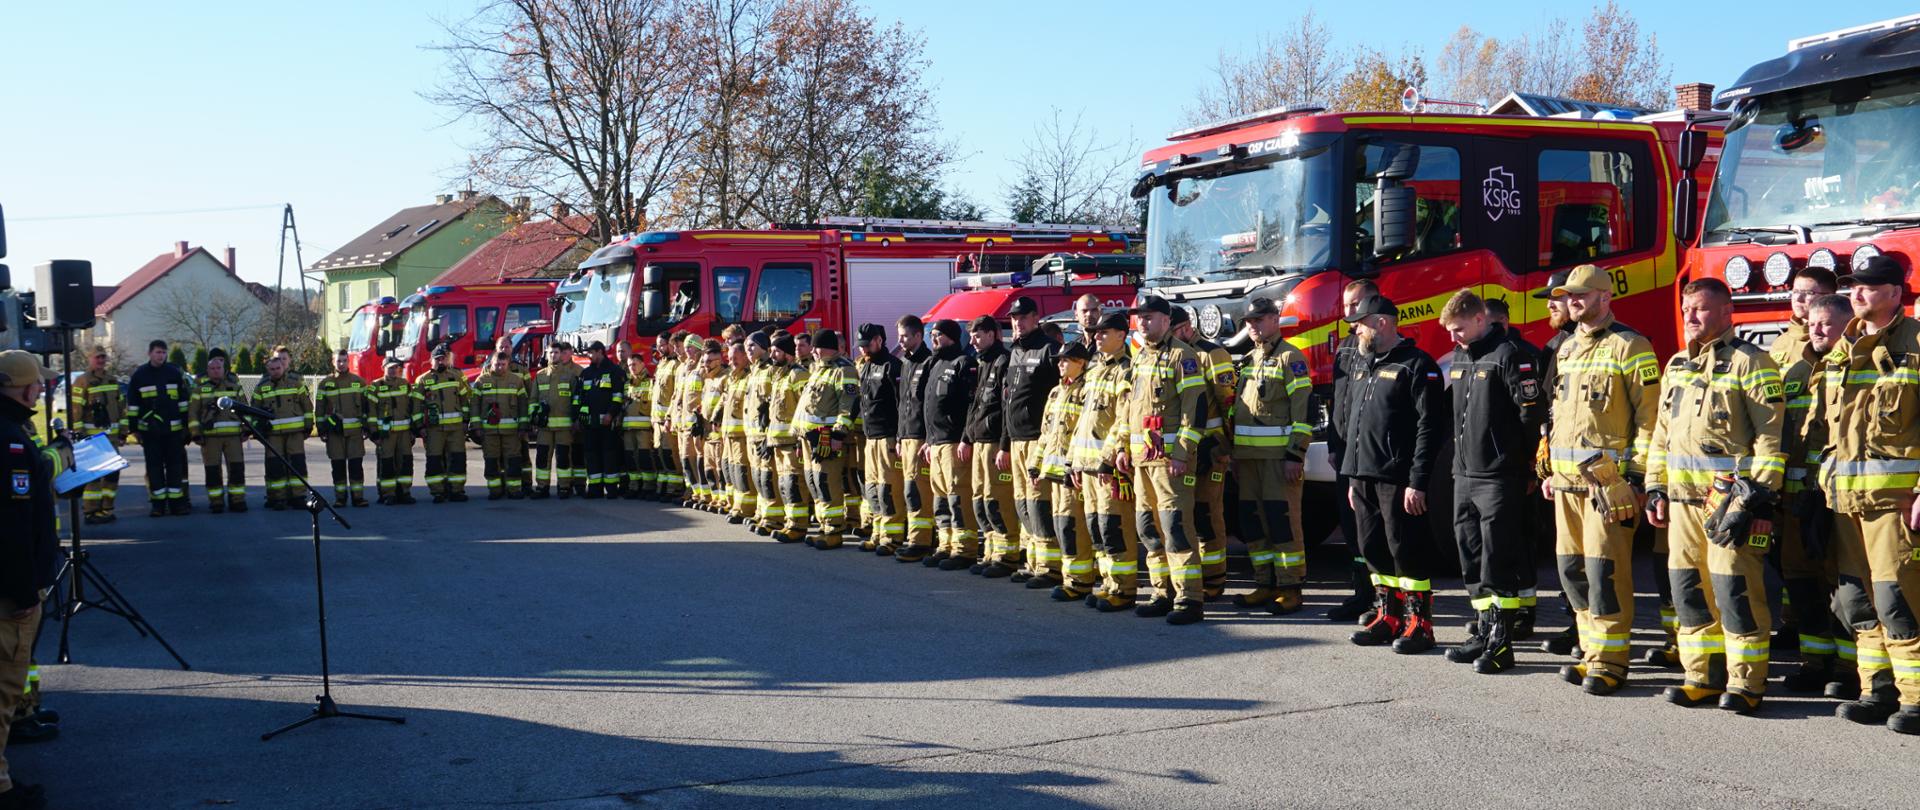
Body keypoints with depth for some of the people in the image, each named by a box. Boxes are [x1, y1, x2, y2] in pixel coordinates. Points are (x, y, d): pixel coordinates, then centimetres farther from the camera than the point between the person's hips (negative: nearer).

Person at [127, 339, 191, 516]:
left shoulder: (174, 372, 6)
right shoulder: (139, 375, 3)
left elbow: (184, 400, 10)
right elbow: (132, 404, 5)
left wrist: (186, 425, 7)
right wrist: (134, 428, 1)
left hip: (173, 428, 1)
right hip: (150, 430, -1)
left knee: (175, 466, 4)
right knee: (154, 467, 1)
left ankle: (176, 503, 9)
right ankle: (159, 505, 5)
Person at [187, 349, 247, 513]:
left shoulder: (234, 385, 11)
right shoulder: (200, 387, 6)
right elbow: (192, 411, 4)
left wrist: (246, 429, 7)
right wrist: (195, 433, -4)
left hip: (233, 435, 1)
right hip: (209, 436, -1)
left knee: (237, 468, -1)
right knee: (213, 471, 2)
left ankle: (237, 499, 8)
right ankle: (216, 502, 8)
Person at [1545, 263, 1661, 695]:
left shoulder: (1629, 347, -6)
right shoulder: (1567, 349, 18)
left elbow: (1649, 417, -9)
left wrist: (1636, 477, -14)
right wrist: (1552, 470, 19)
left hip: (1609, 479, -8)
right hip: (1568, 482, 8)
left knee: (1605, 570, -8)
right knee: (1572, 570, 10)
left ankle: (1609, 662, -1)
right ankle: (1592, 653, 20)